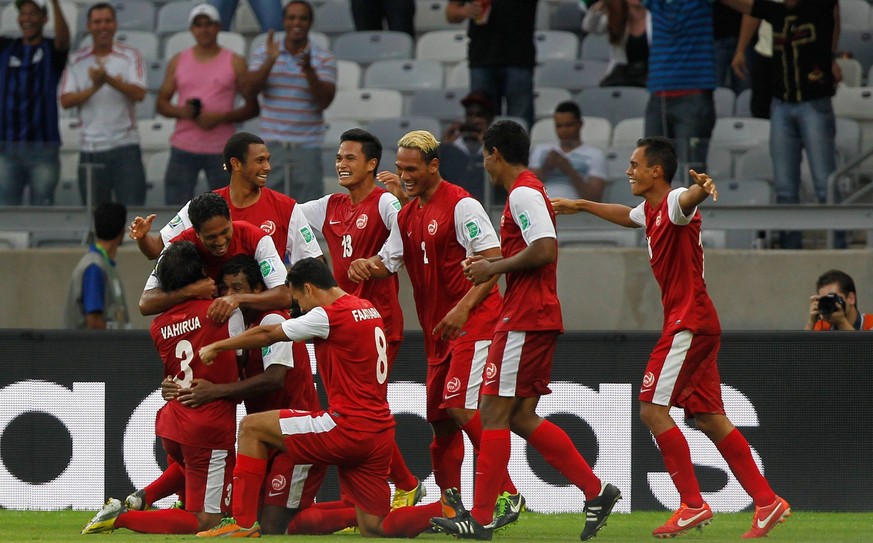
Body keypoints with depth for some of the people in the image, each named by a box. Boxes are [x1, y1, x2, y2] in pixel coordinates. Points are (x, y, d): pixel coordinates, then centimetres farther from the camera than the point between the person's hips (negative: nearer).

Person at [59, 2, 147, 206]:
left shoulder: (130, 56, 3)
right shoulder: (77, 60, 7)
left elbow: (139, 94, -12)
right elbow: (66, 101, -1)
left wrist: (108, 80, -25)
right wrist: (94, 87, -16)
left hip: (125, 145, -2)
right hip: (91, 149, 2)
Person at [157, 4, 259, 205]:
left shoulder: (235, 63, 3)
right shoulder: (178, 62, 11)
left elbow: (252, 107, 1)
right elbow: (162, 103, 12)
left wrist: (221, 117, -14)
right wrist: (180, 111, -10)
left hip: (221, 151, -2)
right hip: (183, 148, 2)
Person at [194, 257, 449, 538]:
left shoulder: (329, 316, -10)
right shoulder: (368, 309, 15)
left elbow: (267, 335, 0)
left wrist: (216, 347, 15)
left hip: (348, 428, -8)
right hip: (380, 433, 8)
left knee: (251, 428, 3)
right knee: (374, 529, 11)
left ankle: (243, 522, -1)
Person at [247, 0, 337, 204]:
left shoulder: (325, 59, 1)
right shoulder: (263, 54, 5)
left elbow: (324, 101, -9)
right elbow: (251, 89, -7)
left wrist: (309, 71, -23)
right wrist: (270, 61, -20)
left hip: (306, 147, -1)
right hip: (271, 145, 1)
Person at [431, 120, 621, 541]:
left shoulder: (523, 193, -12)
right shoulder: (528, 190, 20)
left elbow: (545, 250, -24)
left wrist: (495, 268, -14)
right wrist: (490, 266, 14)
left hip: (524, 320, -10)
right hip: (536, 317, 10)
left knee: (494, 412, -8)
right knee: (521, 416, 10)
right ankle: (596, 491, 9)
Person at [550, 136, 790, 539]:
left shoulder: (675, 203, -13)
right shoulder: (650, 211, 16)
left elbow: (687, 200, -39)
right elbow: (626, 216, 41)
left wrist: (701, 189, -62)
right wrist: (581, 206, 51)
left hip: (689, 322, -10)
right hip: (694, 325, 10)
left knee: (653, 409, -11)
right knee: (709, 418, 7)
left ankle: (692, 504, -10)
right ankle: (767, 502, 7)